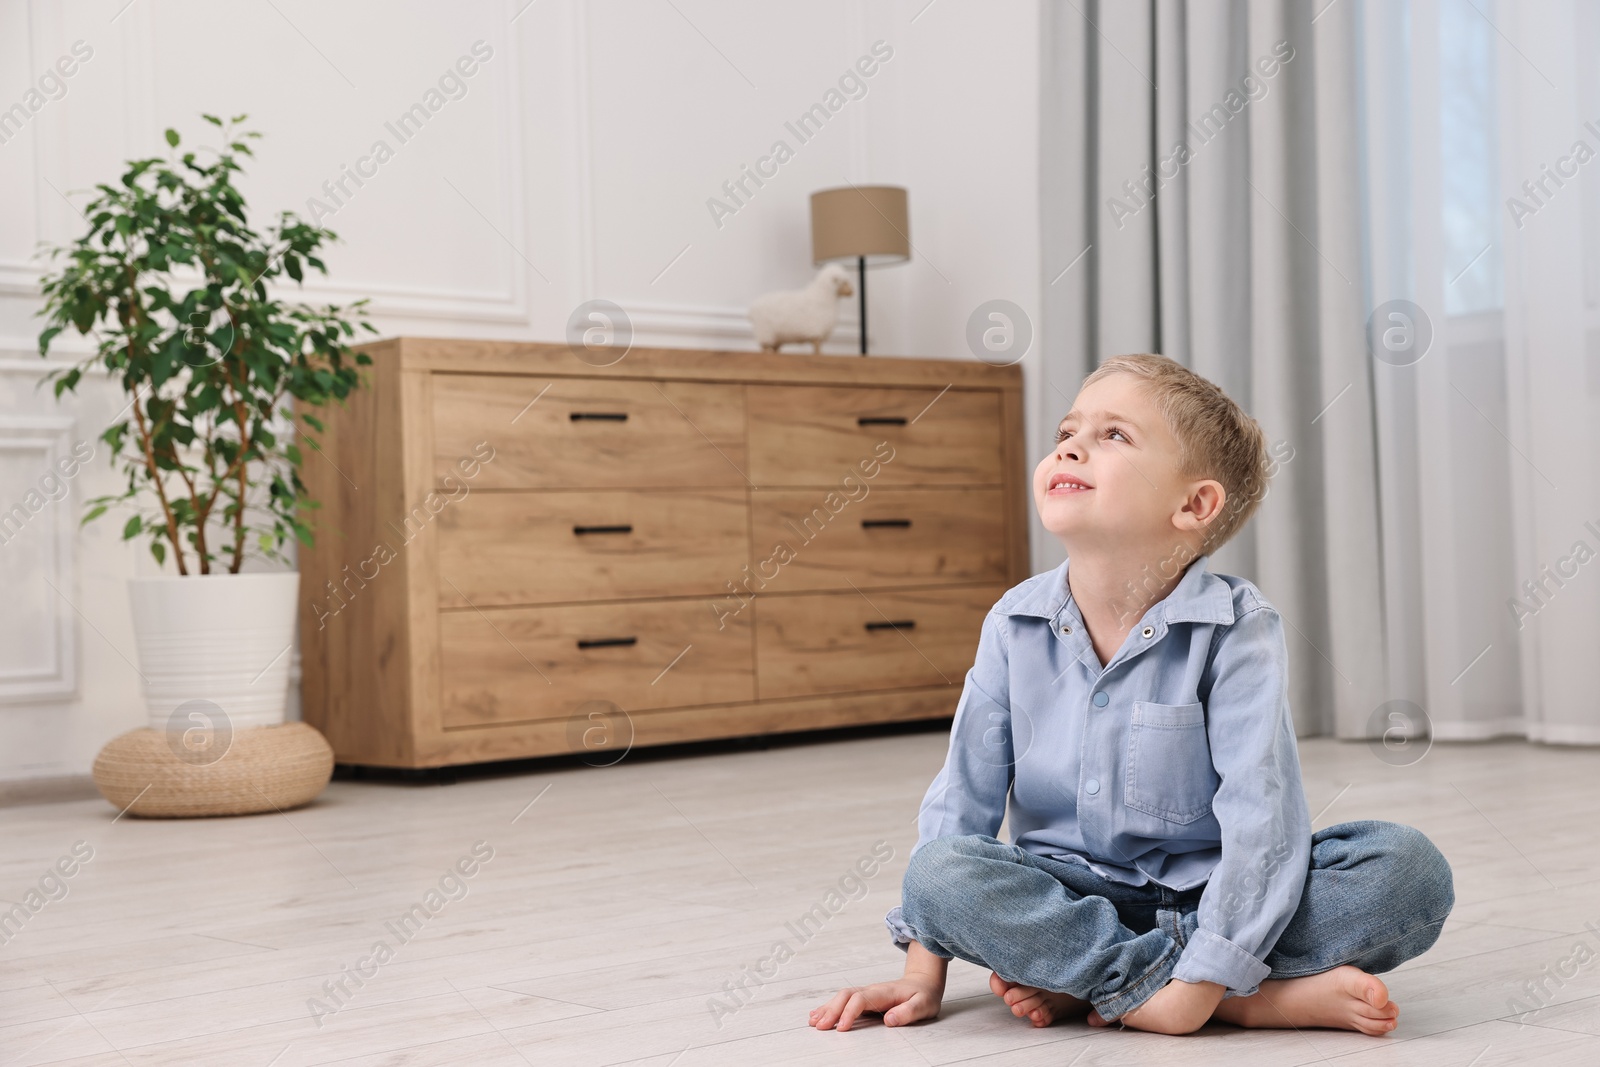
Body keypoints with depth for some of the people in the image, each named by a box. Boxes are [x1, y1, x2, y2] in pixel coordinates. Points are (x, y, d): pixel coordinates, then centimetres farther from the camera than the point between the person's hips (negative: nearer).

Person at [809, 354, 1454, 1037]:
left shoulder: (1234, 628, -14)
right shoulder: (1015, 625, -4)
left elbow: (1260, 814, -21)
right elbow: (962, 796, 1)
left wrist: (1205, 981, -29)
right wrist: (924, 975, -2)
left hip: (1207, 896, -2)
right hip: (1071, 891, 2)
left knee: (1407, 868, -25)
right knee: (938, 874, -28)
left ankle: (1089, 982, -25)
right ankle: (1274, 997, -25)